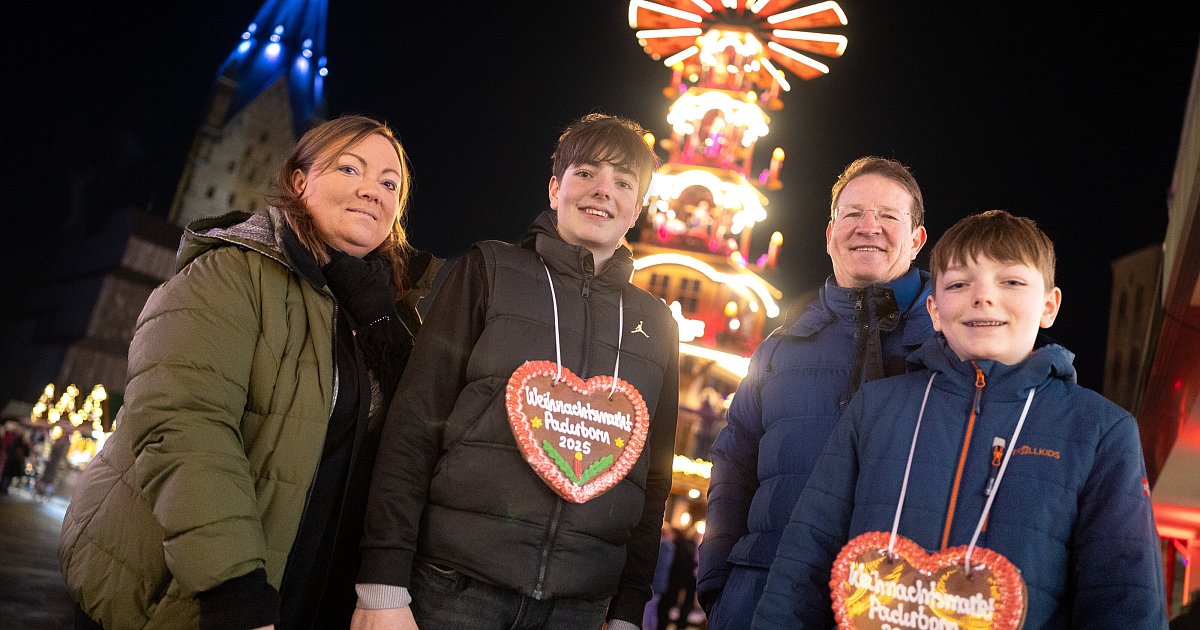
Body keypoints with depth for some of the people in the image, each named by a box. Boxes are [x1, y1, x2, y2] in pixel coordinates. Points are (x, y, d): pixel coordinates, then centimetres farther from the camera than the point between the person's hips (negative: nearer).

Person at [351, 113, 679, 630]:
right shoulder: (490, 271, 1)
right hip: (455, 585, -3)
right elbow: (414, 422, -5)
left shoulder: (655, 325, 11)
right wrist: (383, 588, -11)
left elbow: (654, 478, 13)